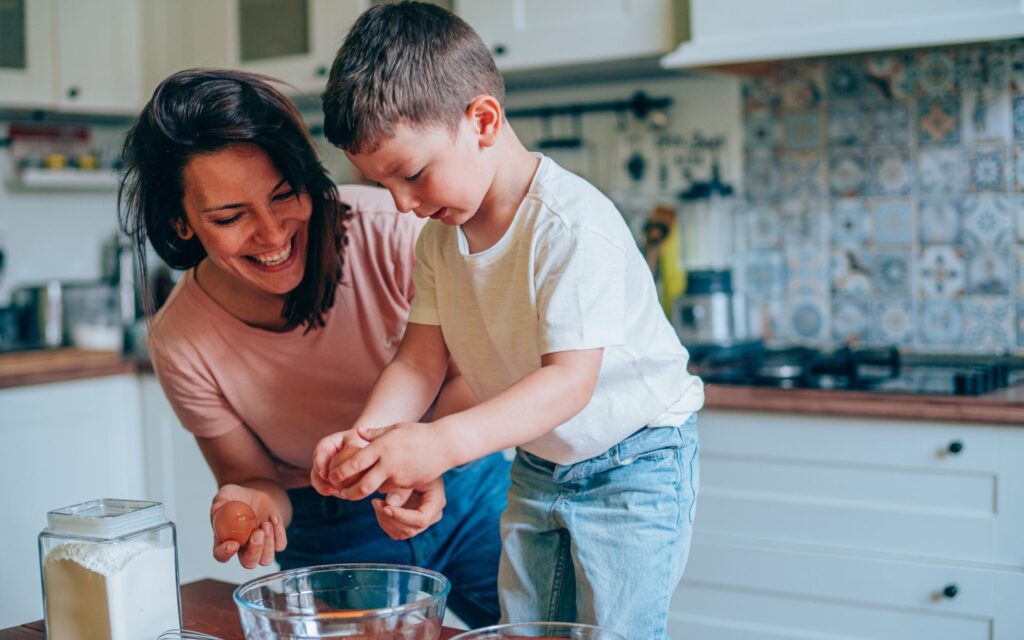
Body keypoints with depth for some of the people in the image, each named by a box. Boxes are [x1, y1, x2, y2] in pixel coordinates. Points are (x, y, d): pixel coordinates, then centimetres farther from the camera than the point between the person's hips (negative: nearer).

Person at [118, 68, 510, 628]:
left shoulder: (390, 231, -27)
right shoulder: (180, 344, -21)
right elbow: (252, 475, -8)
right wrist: (256, 504, -32)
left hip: (461, 483, 0)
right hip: (330, 536, 0)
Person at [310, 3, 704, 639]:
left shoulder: (574, 224, -30)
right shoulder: (439, 236, -5)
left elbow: (570, 379, -35)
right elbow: (421, 358, -7)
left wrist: (442, 442, -46)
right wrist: (368, 435, -27)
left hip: (634, 462, -7)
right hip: (537, 463, 7)